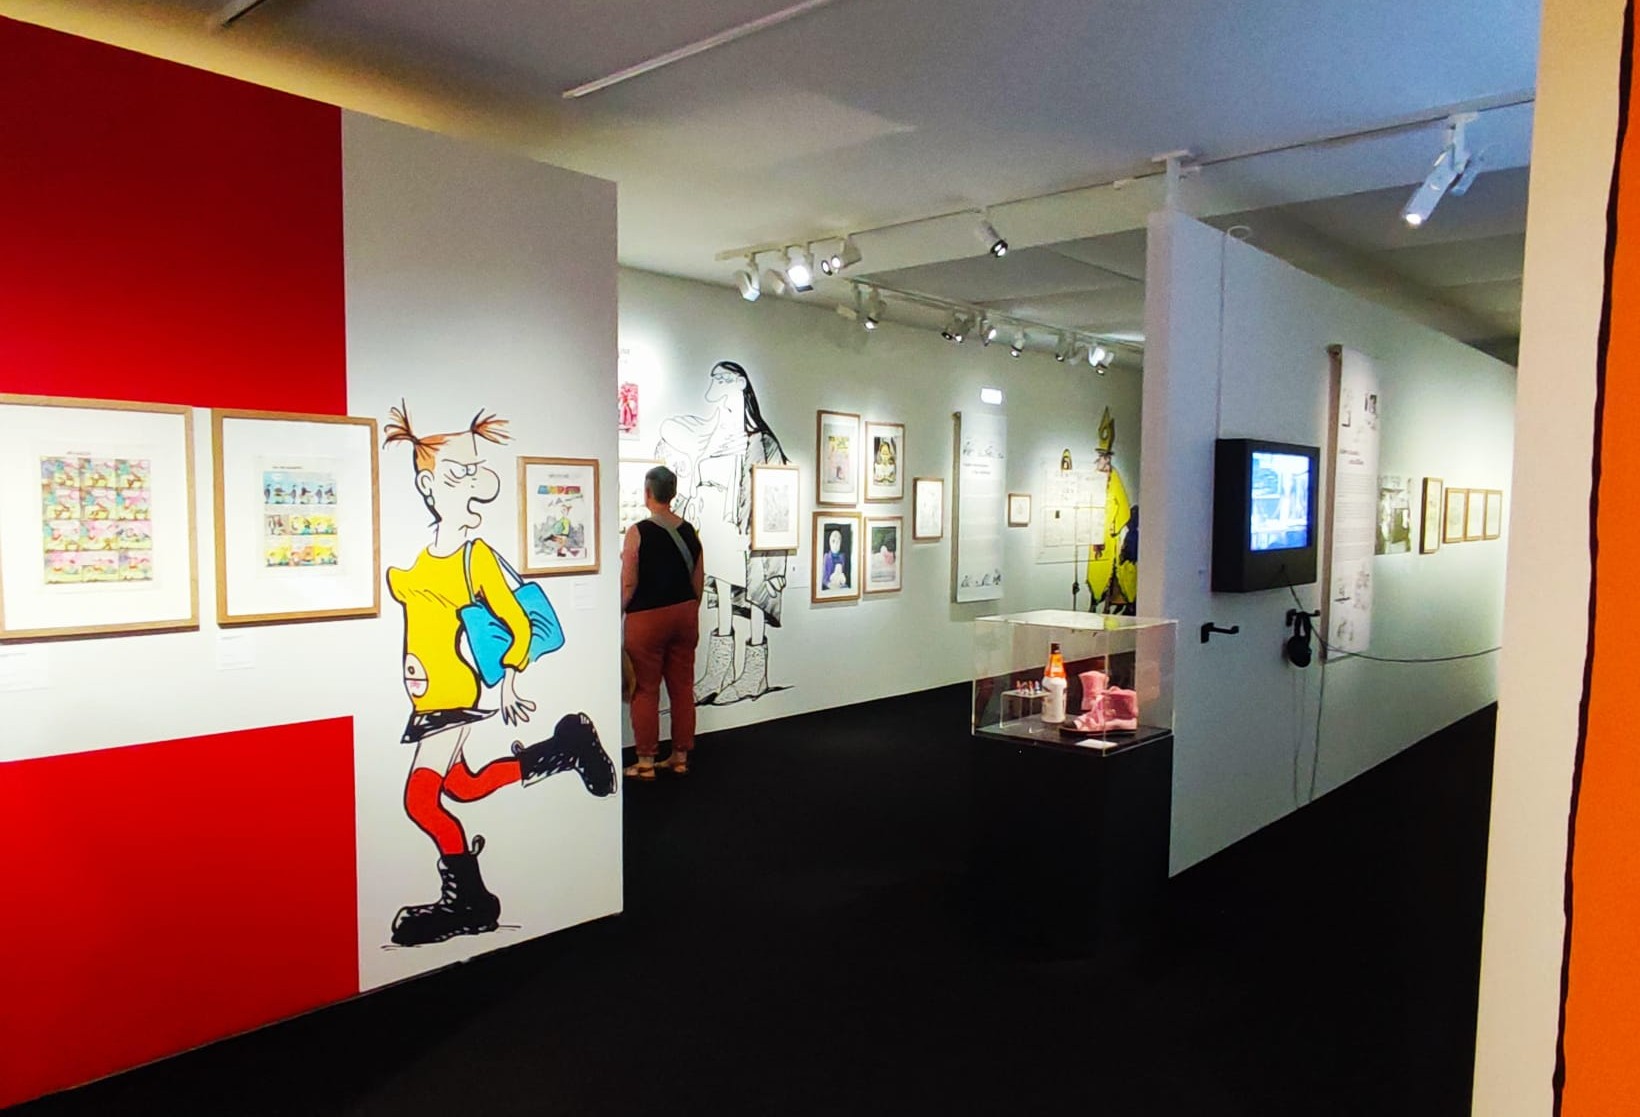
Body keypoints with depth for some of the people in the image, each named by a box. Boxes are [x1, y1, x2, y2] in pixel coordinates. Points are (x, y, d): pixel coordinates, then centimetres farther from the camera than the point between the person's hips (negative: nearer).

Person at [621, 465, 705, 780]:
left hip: (647, 618, -5)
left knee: (646, 690, 3)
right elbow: (699, 580, 9)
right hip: (684, 614, 5)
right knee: (682, 687, 10)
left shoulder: (638, 532, -12)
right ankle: (680, 757, 18)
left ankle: (646, 762, 8)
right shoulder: (689, 531, 4)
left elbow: (628, 583, -13)